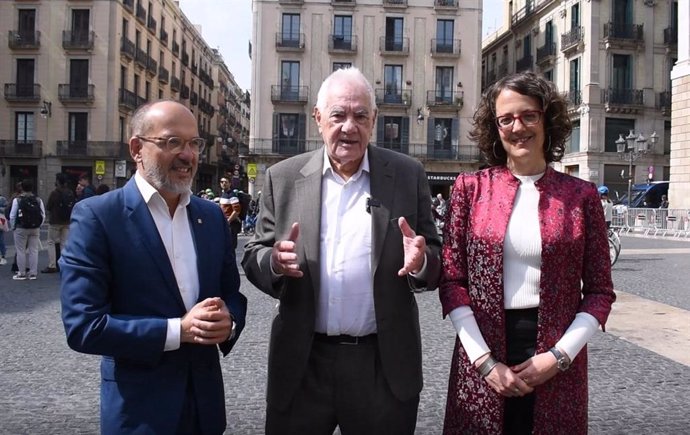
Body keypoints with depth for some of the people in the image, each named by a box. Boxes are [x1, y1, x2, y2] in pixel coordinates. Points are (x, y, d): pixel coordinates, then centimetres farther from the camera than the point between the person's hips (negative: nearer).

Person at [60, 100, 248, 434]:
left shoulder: (212, 215, 3)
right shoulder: (96, 216, -12)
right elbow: (82, 326, -16)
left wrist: (228, 322, -13)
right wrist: (178, 330, -21)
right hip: (138, 405, -5)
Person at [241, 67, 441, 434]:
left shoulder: (408, 175, 1)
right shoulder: (283, 178, 2)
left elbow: (435, 264, 3)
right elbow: (252, 257, 4)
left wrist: (421, 262, -20)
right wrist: (275, 262, -18)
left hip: (384, 363, 0)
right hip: (302, 363, 1)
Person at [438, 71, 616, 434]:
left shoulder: (581, 195, 1)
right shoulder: (470, 188, 0)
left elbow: (600, 291, 3)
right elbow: (451, 281, -2)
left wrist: (559, 356, -9)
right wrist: (485, 361, -9)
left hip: (556, 365, 1)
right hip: (483, 356, 0)